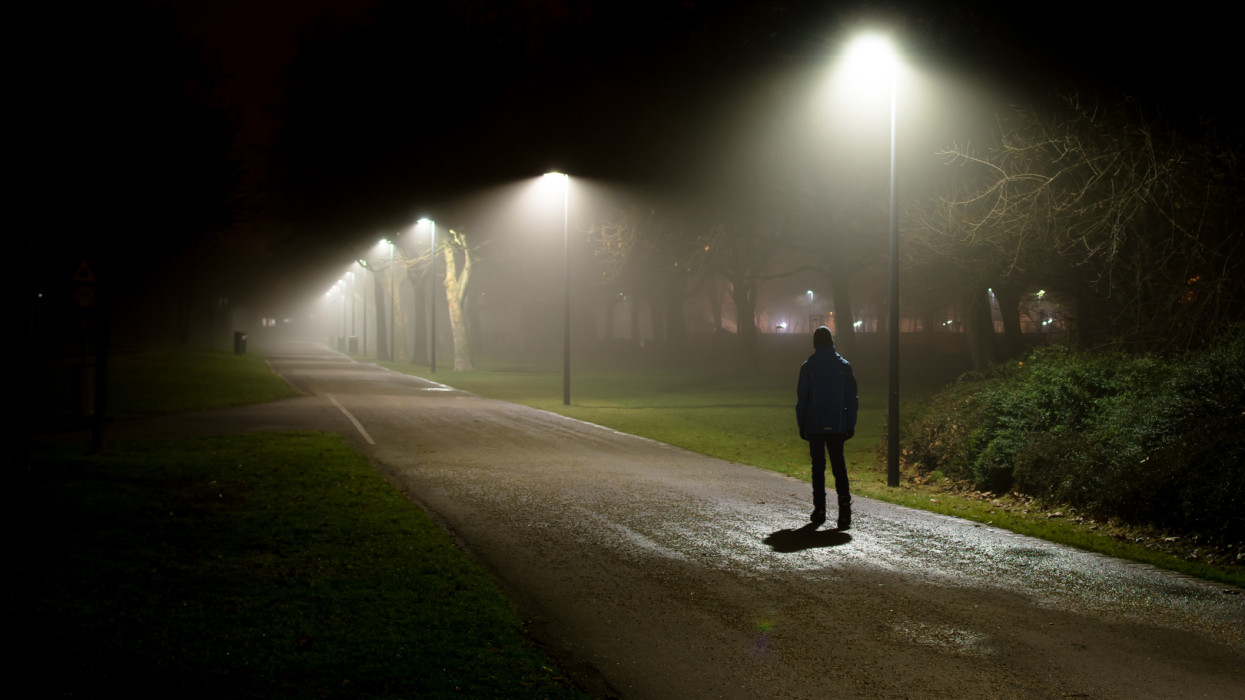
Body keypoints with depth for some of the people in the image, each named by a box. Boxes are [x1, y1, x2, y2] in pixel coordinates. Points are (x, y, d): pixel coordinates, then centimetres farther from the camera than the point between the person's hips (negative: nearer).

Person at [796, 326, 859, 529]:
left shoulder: (808, 367, -5)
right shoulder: (844, 366, 1)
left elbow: (802, 398, -3)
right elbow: (852, 398, 2)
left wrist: (801, 425, 5)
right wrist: (850, 425, 7)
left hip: (815, 426, -1)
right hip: (837, 426, 1)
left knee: (818, 466, 7)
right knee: (838, 464, 6)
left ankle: (820, 509, 9)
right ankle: (844, 500, -15)